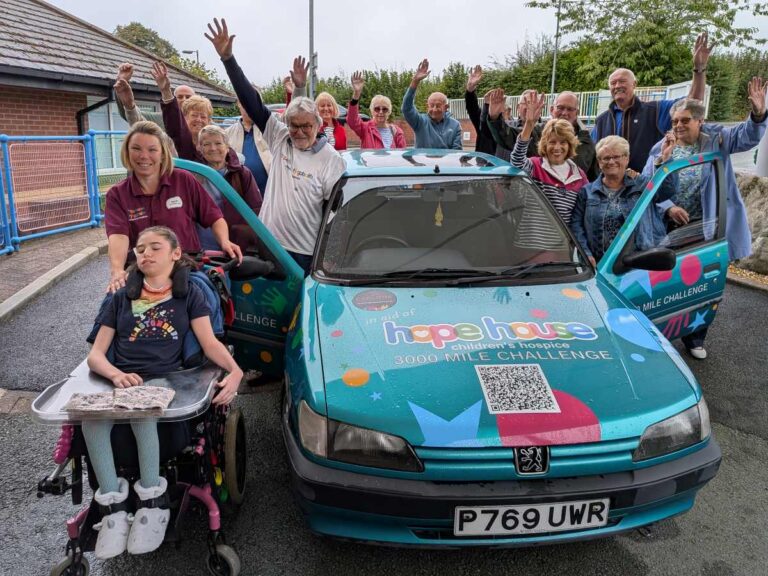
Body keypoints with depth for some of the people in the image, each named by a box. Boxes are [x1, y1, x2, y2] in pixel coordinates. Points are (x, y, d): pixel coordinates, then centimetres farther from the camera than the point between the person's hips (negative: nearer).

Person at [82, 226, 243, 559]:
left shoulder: (188, 294, 15)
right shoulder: (122, 298, 20)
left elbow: (210, 343, 4)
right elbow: (95, 354, 12)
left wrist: (235, 371, -18)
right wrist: (116, 374, -13)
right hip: (122, 382, 3)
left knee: (142, 410, -36)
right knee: (91, 415, -31)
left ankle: (153, 500, -19)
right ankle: (113, 506, -18)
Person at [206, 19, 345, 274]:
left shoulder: (332, 160, -8)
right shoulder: (281, 139, 3)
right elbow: (252, 102, 0)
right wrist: (227, 58, -6)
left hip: (304, 254, -4)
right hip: (268, 244, 4)